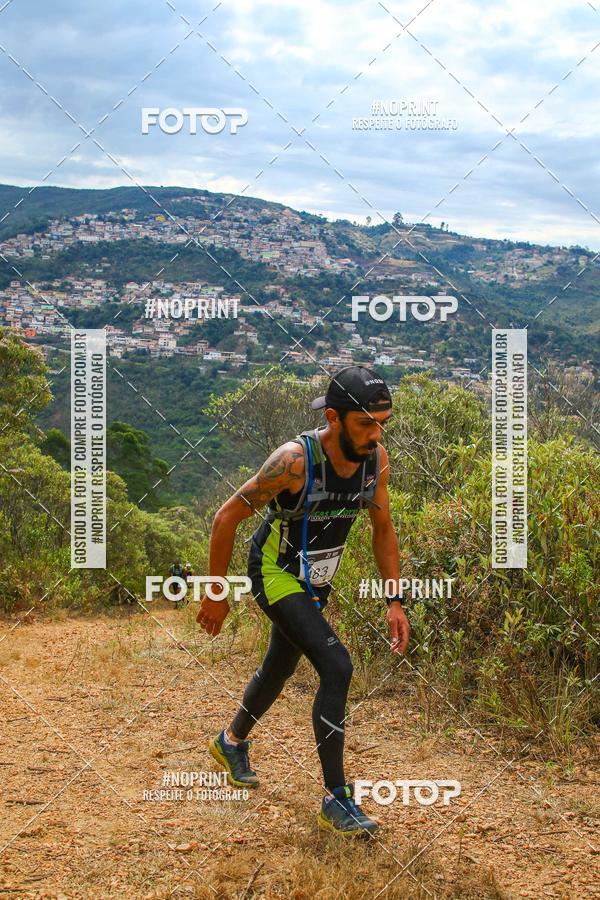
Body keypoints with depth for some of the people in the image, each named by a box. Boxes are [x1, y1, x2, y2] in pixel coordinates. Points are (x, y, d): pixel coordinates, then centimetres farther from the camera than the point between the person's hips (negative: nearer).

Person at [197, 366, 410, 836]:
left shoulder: (376, 459, -13)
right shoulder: (295, 460, -31)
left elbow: (383, 530, 2)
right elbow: (227, 518, -22)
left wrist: (395, 602, -1)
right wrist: (216, 595, -15)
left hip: (316, 582, 7)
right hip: (276, 574, -7)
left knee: (280, 669, 25)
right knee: (337, 668, -22)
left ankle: (232, 741, 54)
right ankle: (336, 800, -12)